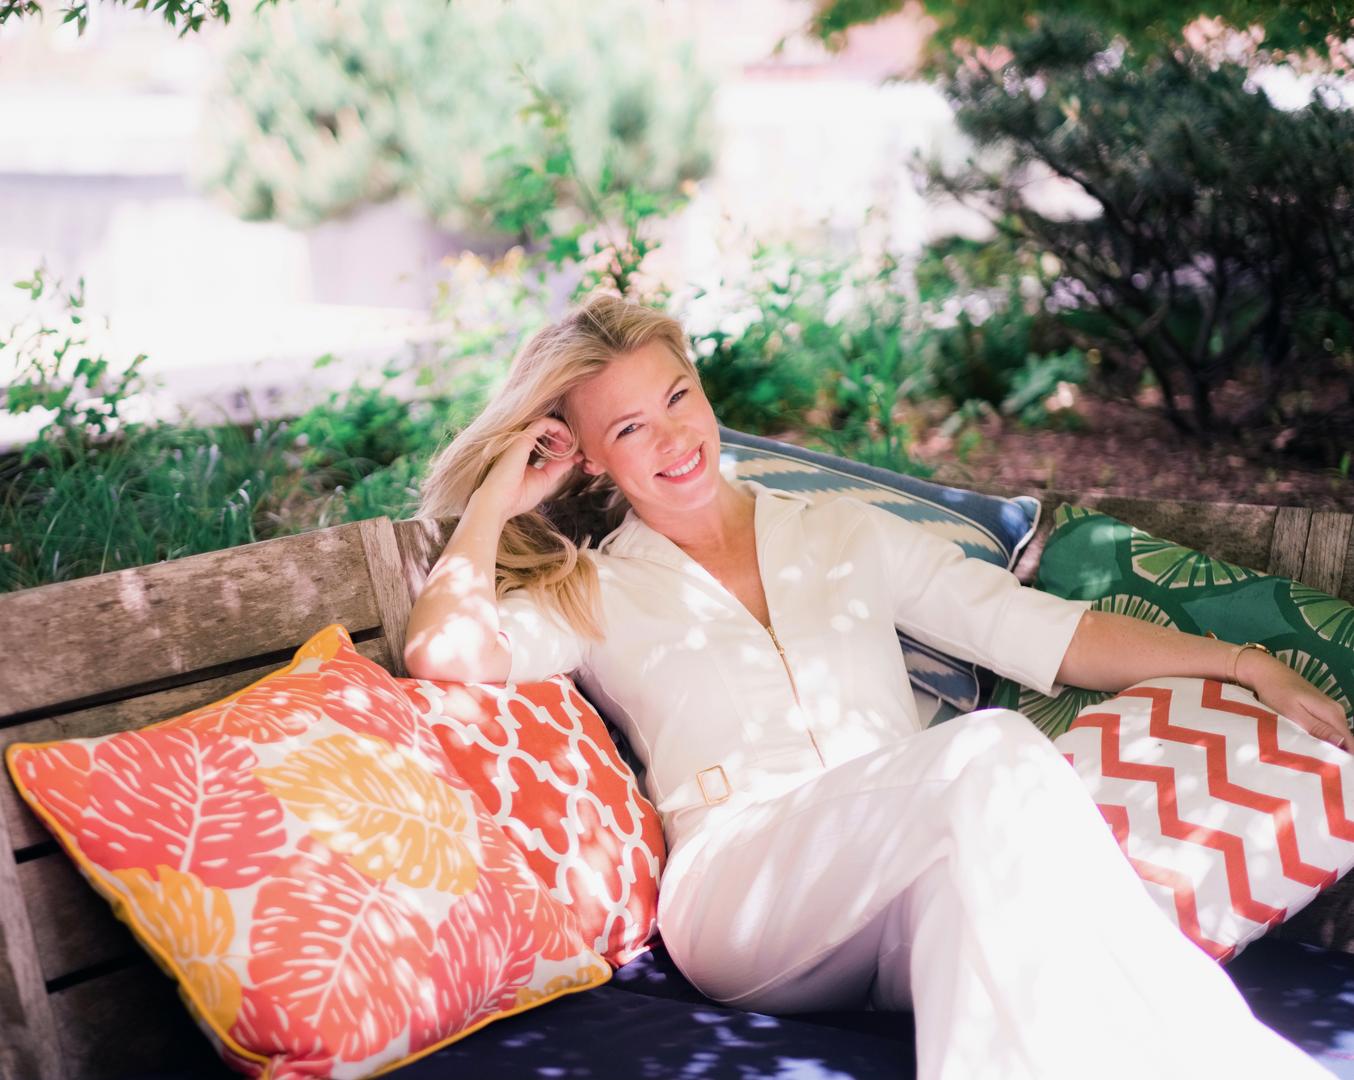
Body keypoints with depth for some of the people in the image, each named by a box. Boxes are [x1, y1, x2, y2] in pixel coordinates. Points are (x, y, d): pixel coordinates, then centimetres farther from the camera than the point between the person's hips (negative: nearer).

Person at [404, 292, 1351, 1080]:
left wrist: (1247, 664, 12)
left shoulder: (842, 534, 24)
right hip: (744, 892, -2)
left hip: (902, 902, 3)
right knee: (992, 752, -31)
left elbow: (1046, 633, 19)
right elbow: (445, 652, -7)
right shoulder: (594, 597, 15)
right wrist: (498, 496, 8)